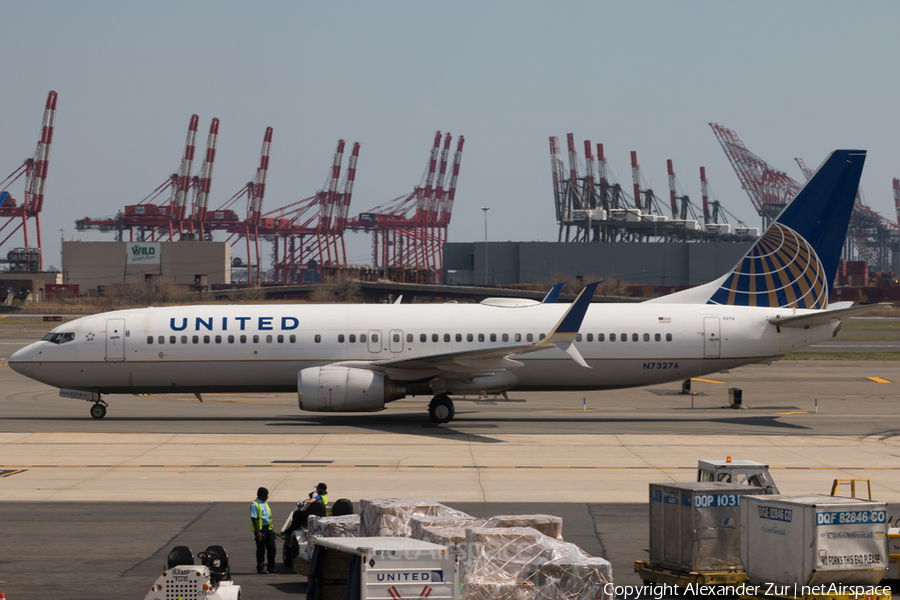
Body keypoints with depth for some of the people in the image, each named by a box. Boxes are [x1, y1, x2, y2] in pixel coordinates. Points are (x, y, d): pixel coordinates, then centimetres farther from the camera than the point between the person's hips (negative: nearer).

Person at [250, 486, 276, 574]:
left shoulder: (266, 504, 17)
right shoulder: (255, 505, -9)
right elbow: (254, 518, -15)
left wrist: (272, 530, 22)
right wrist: (258, 532, -22)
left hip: (268, 527, 8)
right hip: (260, 528, -8)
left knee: (272, 548, 5)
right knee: (261, 549, -2)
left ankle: (271, 567, 13)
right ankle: (261, 568, 5)